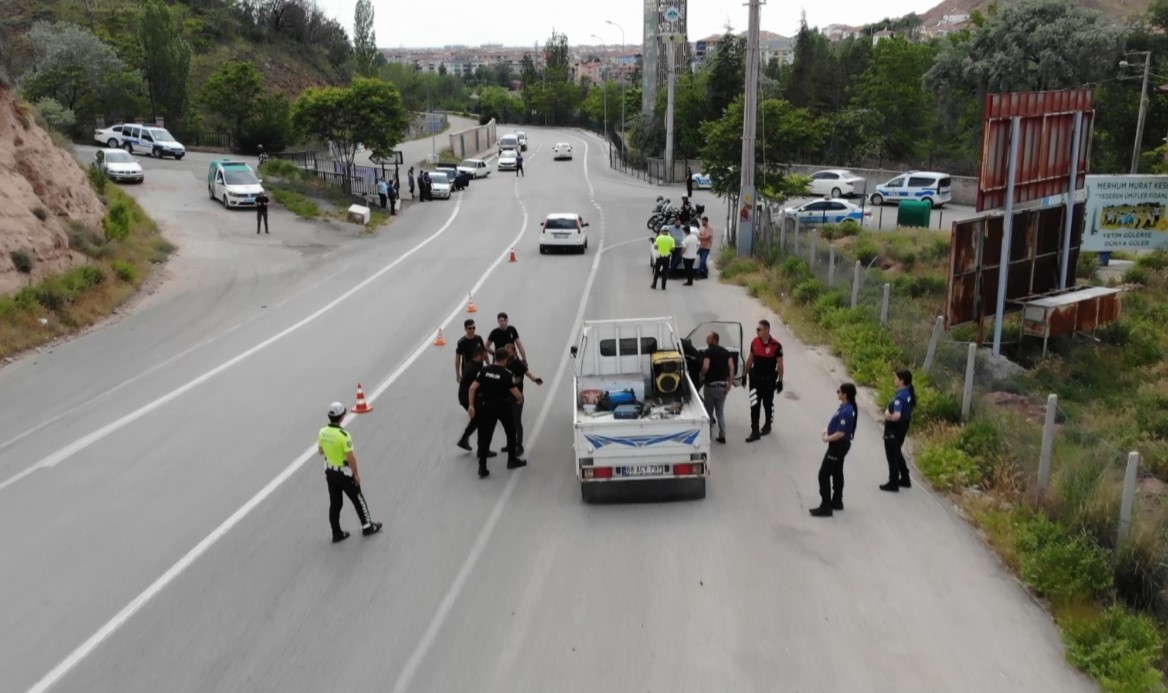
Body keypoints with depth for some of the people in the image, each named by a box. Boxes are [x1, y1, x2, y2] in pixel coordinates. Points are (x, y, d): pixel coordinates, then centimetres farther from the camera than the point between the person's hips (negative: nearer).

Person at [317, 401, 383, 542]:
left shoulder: (322, 432, -8)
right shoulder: (344, 435, -28)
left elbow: (320, 450, 8)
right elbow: (351, 458, -23)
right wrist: (356, 474, -11)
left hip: (329, 471, 6)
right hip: (344, 473, -6)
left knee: (335, 503, 16)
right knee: (357, 499, 14)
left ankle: (337, 533, 24)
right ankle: (367, 526, 28)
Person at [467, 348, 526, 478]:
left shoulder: (484, 370, -7)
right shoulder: (507, 374, -14)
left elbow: (472, 388, -10)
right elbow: (517, 394, -15)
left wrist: (471, 406, -4)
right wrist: (521, 399, 7)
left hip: (487, 407, 2)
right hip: (503, 407, -2)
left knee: (484, 436, 5)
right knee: (511, 432, 21)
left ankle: (482, 467, 1)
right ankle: (512, 460, 31)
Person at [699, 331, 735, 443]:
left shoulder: (708, 351, -10)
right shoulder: (726, 352, 6)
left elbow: (705, 367, -23)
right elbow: (731, 367, -5)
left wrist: (701, 376, -4)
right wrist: (730, 383, -5)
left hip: (710, 384, -4)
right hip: (722, 385, 5)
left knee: (708, 411, 11)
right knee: (721, 411, 11)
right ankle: (722, 436, 5)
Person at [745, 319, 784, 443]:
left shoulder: (776, 345, -15)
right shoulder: (754, 342, -3)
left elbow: (780, 364, -7)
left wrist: (780, 381, -6)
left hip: (769, 379, -3)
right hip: (755, 378, 3)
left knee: (768, 403, 14)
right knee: (754, 405, -3)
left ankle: (768, 425, 37)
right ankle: (755, 432, -1)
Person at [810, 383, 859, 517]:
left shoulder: (846, 412, -28)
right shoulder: (845, 406, 3)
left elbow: (840, 433, -27)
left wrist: (827, 439, -13)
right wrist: (827, 430, 4)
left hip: (839, 446, -10)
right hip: (839, 445, 10)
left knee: (824, 474, -5)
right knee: (837, 473, 20)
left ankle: (826, 507, -1)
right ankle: (837, 501, 32)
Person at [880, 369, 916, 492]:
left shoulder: (900, 396, -26)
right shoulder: (908, 393, 4)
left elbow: (896, 416, -37)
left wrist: (888, 416, -16)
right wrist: (889, 411, 1)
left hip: (894, 429, -10)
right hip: (903, 426, 10)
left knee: (892, 456, 3)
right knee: (897, 454, 23)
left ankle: (893, 484, 12)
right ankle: (905, 479, 33)